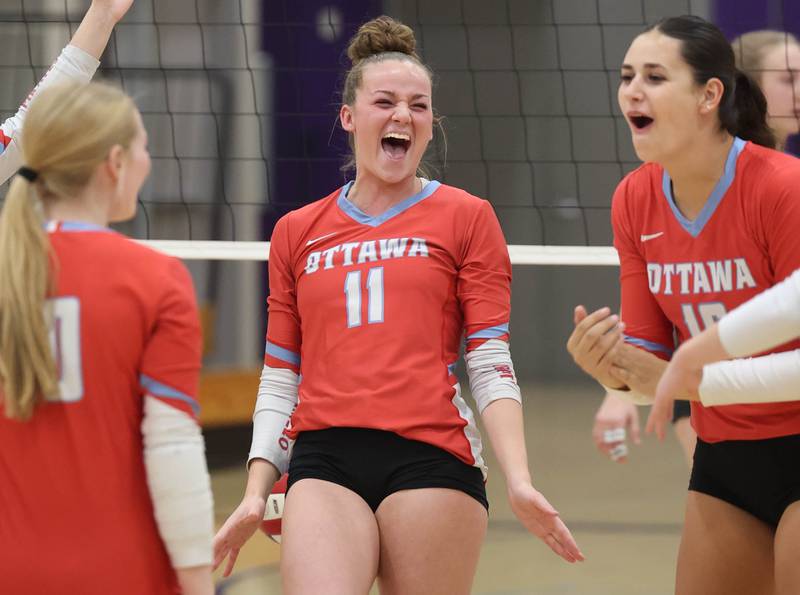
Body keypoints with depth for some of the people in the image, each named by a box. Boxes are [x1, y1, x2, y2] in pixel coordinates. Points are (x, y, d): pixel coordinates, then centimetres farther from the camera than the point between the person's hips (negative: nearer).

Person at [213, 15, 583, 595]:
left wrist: (519, 480, -10)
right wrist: (256, 493, 9)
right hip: (324, 464, 1)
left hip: (431, 459, -1)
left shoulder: (466, 217, 9)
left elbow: (492, 366, 2)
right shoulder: (296, 232, 16)